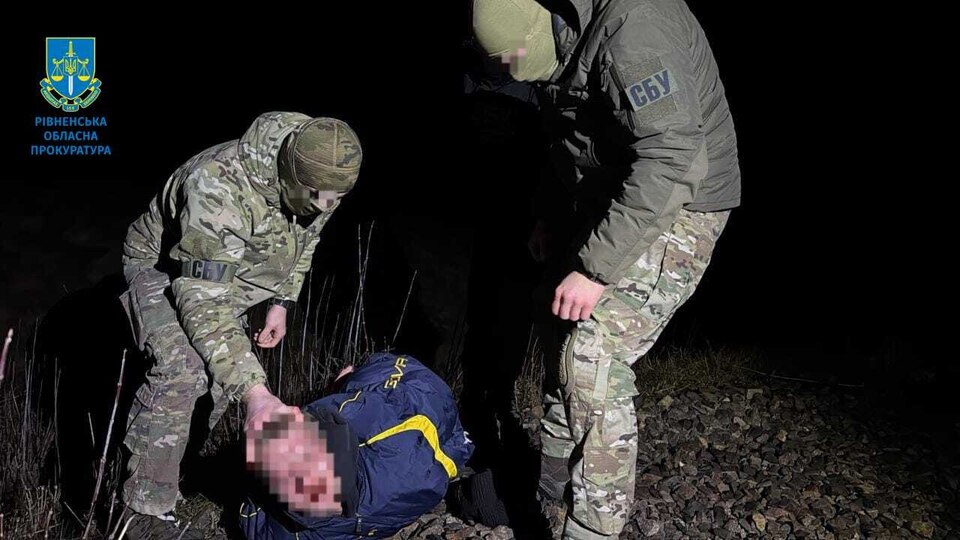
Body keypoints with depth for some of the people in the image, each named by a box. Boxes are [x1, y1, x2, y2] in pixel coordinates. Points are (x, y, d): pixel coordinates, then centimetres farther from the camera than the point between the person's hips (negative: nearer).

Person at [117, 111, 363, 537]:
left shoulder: (321, 179, -20)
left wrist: (283, 301, 0)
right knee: (183, 369, -30)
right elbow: (201, 298, -46)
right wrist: (253, 390, -53)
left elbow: (304, 238, 4)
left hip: (230, 274, 7)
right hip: (163, 266, -7)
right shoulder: (219, 185, -43)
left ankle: (170, 466, 36)